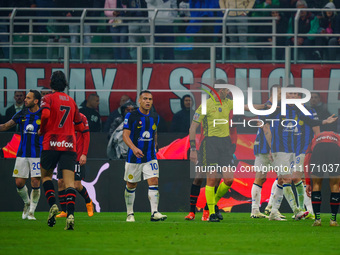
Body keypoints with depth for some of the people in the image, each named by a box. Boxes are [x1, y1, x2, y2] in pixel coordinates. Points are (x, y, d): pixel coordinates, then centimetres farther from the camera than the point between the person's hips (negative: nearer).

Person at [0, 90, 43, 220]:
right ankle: (27, 203, 28)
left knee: (35, 183, -8)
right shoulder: (22, 114, 7)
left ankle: (31, 212, 5)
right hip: (22, 154, 3)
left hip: (37, 154, -3)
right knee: (19, 183, 0)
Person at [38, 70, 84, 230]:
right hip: (69, 145, 3)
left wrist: (42, 130, -4)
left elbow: (45, 114, -21)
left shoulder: (49, 98, 0)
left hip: (51, 144, -3)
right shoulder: (71, 101, 14)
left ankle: (52, 204, -3)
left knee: (46, 175, 18)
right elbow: (80, 126, 18)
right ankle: (70, 214, -22)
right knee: (69, 182, -5)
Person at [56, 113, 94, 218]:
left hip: (77, 158, -5)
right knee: (61, 182, -3)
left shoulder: (81, 117, -4)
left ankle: (88, 202, 23)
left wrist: (84, 154, -11)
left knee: (77, 185, -7)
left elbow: (86, 136, -5)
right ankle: (64, 211, 5)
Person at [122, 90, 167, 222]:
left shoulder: (155, 117, 7)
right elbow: (125, 135, -14)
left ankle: (154, 212, -18)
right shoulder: (131, 116, -8)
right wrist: (134, 148, -29)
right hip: (134, 157, -3)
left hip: (150, 157, 3)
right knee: (131, 186, 7)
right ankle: (130, 213, 21)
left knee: (154, 182, -13)